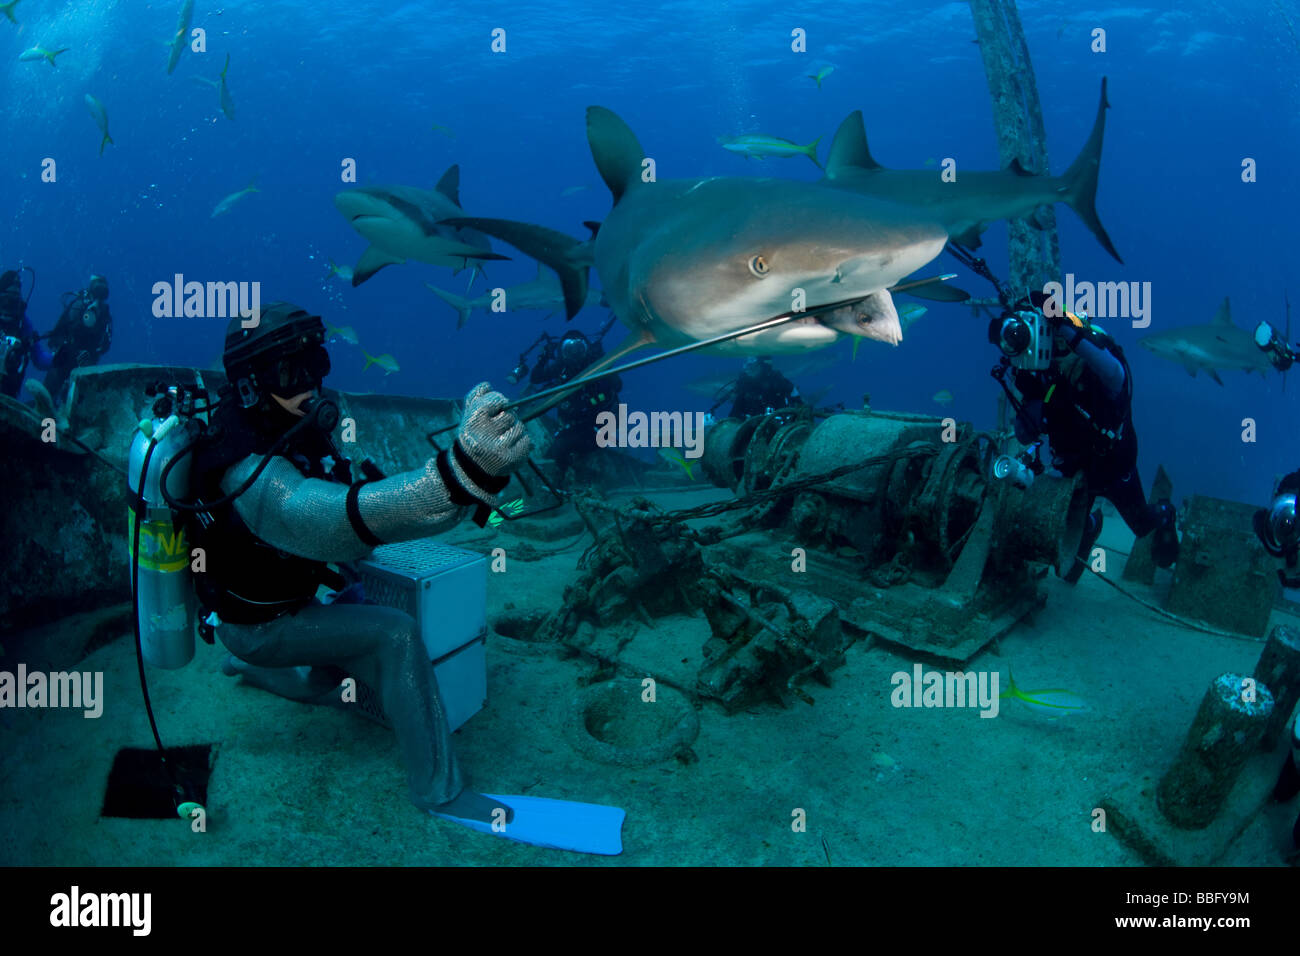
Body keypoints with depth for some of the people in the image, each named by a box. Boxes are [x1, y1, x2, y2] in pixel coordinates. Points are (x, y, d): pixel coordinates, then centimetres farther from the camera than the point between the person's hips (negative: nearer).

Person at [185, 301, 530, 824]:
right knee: (393, 634, -24)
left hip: (285, 598, 9)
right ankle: (437, 791, -15)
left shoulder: (285, 424, -11)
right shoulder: (251, 475, -38)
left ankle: (246, 666, 50)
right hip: (260, 624, -9)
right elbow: (341, 523, -59)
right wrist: (464, 468, -76)